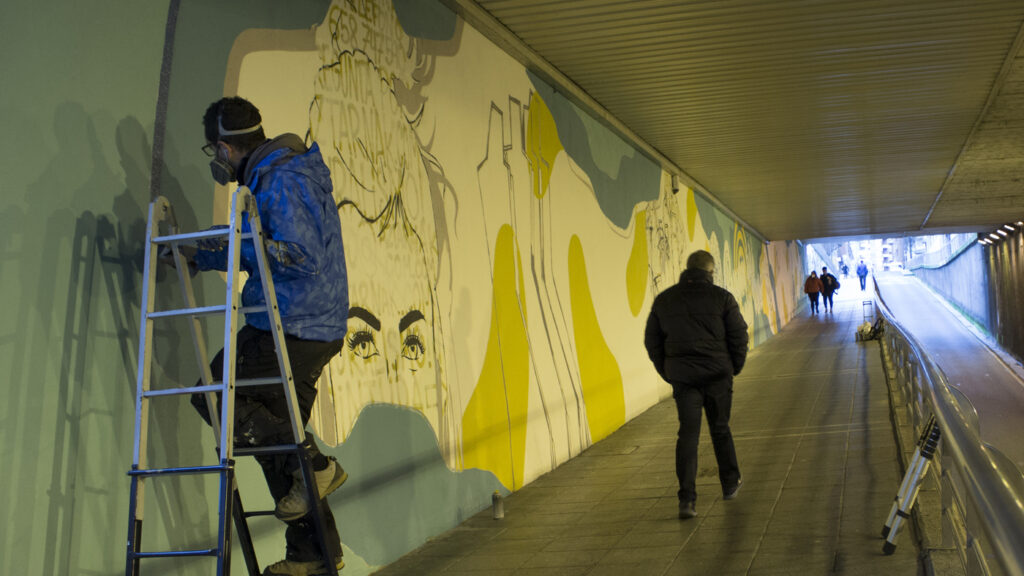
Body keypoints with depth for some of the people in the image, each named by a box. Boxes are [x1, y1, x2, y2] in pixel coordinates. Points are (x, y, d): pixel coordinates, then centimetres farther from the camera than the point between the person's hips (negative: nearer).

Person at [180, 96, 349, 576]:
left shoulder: (281, 182, -16)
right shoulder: (274, 175, 19)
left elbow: (302, 257, -25)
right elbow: (270, 252, 25)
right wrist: (198, 256, 26)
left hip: (292, 330, -10)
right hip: (311, 329, 10)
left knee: (213, 396, -3)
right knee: (273, 426, 13)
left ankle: (313, 465, -3)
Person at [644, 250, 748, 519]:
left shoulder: (664, 300, 6)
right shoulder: (721, 297, -2)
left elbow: (652, 341, 9)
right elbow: (739, 336, -2)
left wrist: (668, 373, 16)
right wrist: (734, 367, 12)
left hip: (682, 376, 1)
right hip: (717, 374, -1)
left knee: (688, 433, 2)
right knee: (720, 429, 15)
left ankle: (687, 498, -7)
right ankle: (730, 484, 31)